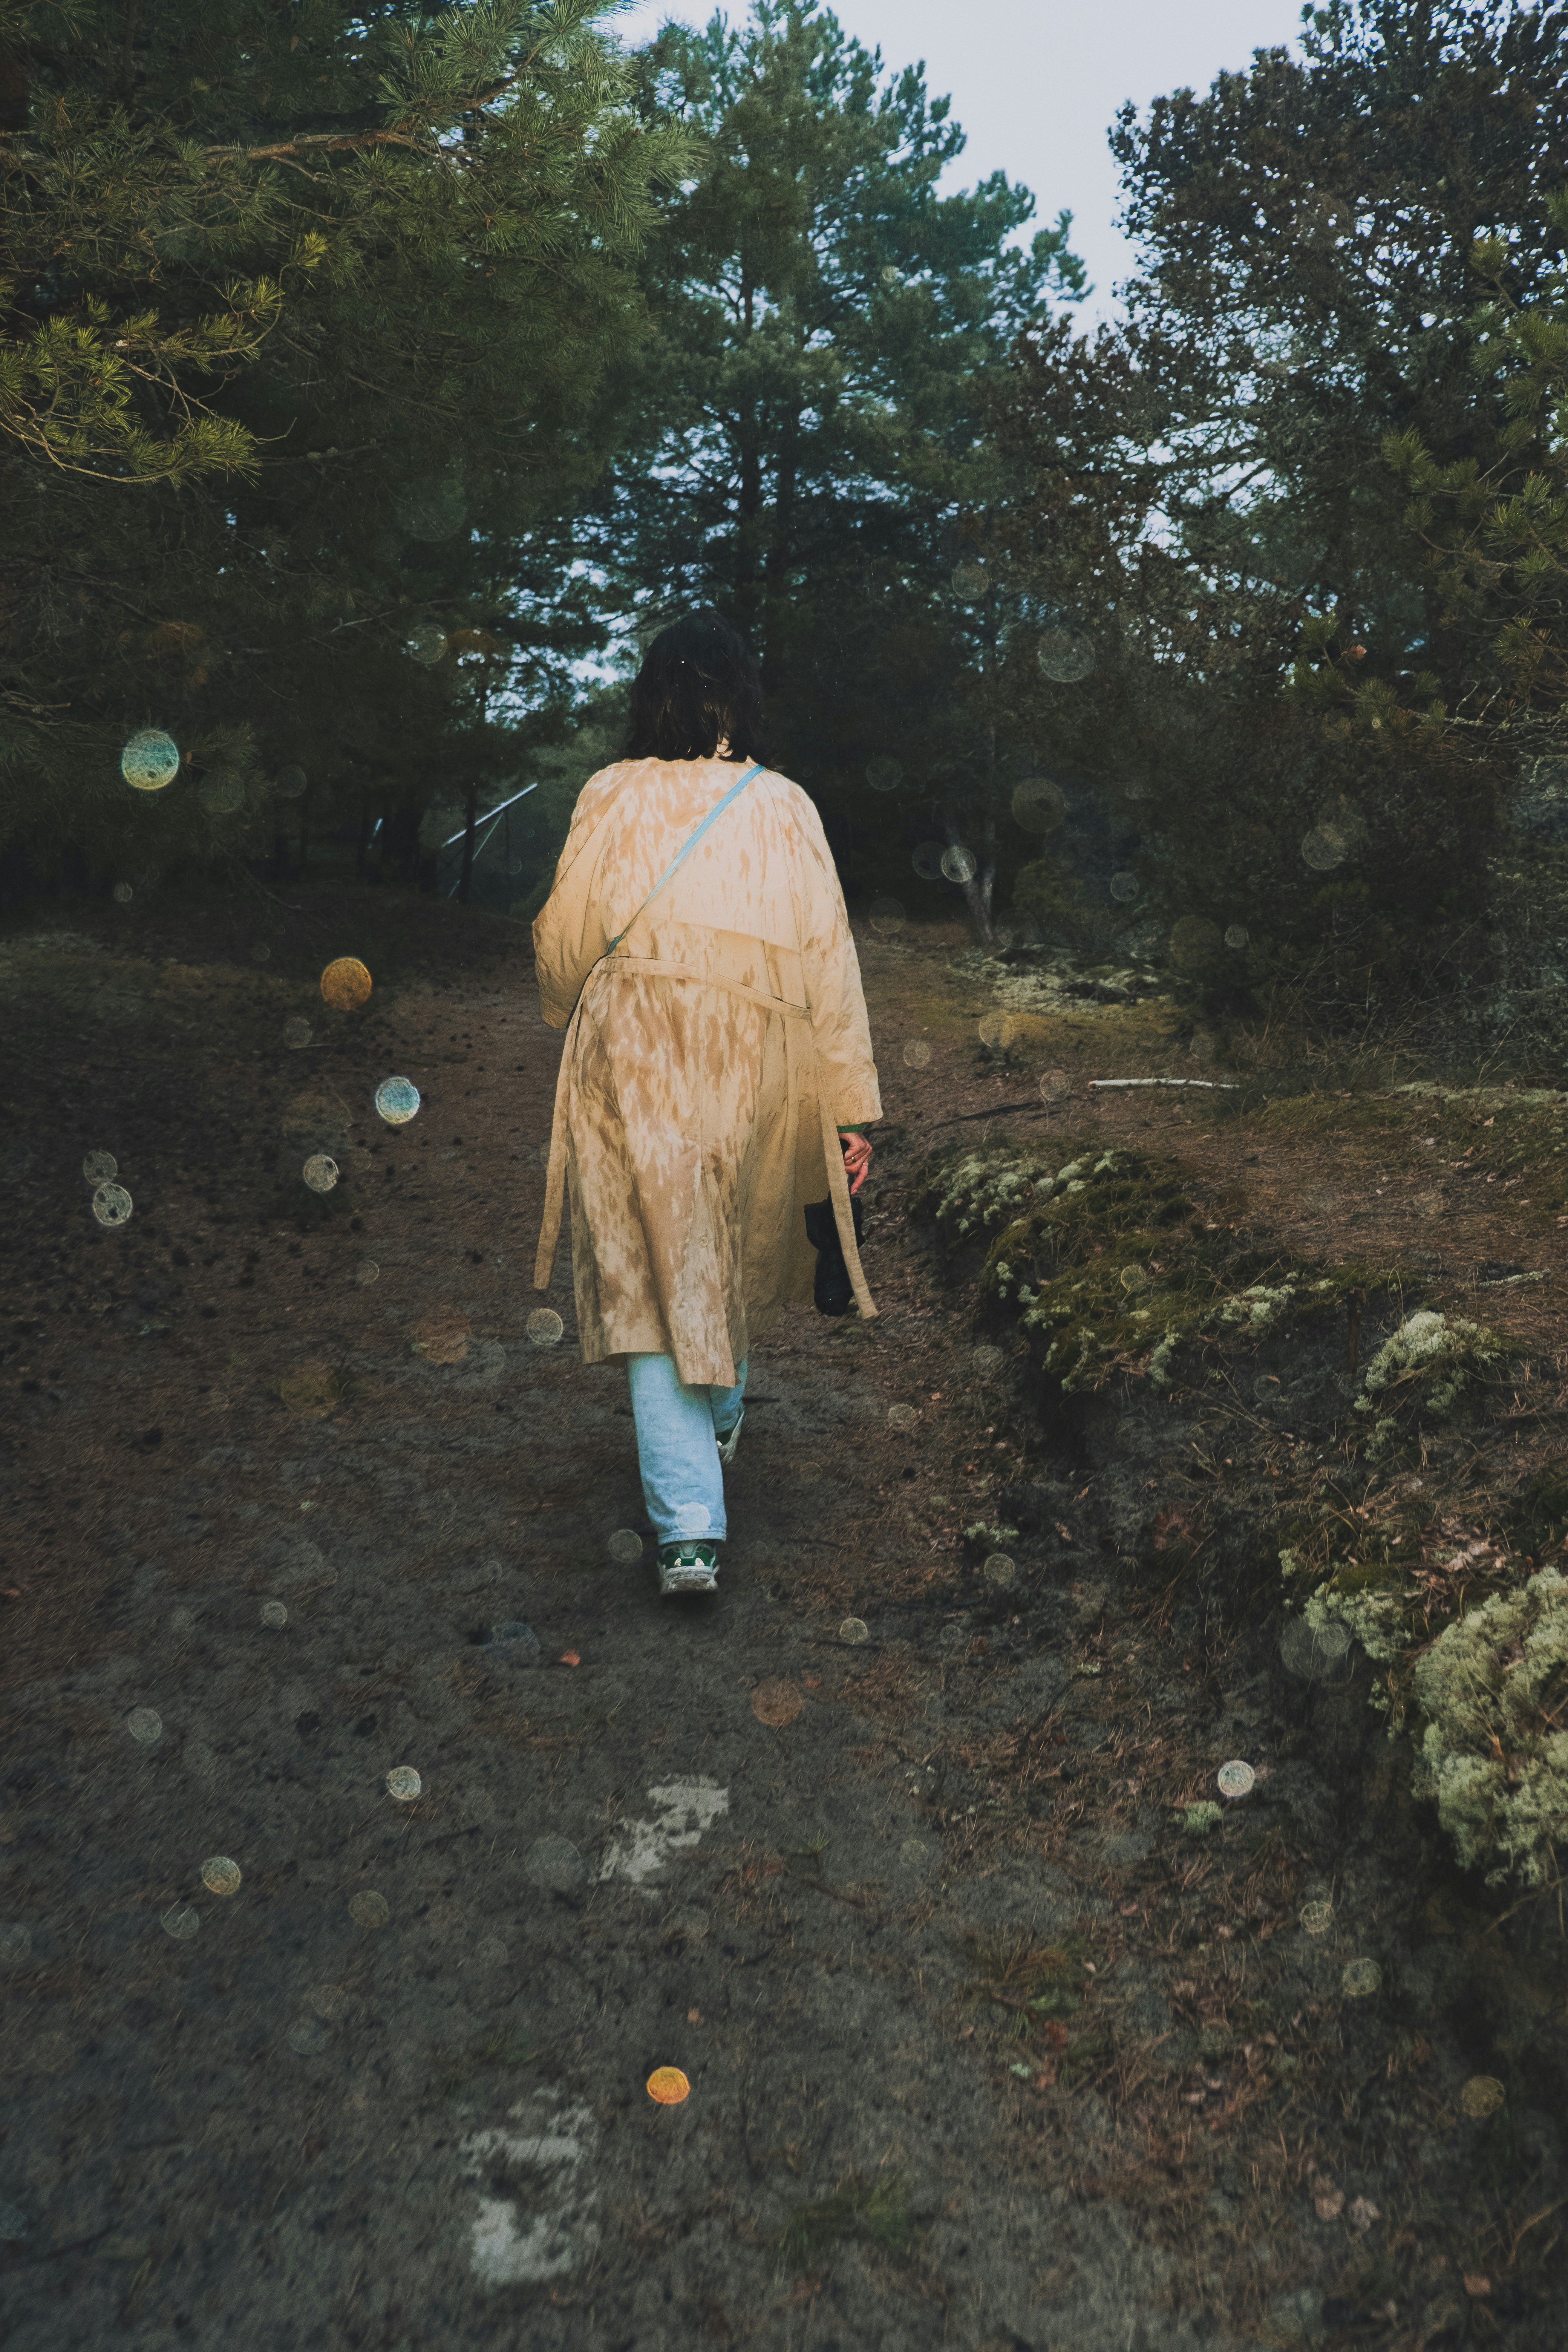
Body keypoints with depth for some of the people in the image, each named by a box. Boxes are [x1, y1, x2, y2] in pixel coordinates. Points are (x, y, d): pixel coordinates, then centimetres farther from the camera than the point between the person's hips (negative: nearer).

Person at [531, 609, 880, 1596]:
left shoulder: (612, 797, -1)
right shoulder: (785, 808, 2)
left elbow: (564, 942, 2)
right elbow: (829, 960, -1)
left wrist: (571, 1014, 25)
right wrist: (851, 1107, 2)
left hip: (634, 1061, -2)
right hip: (757, 1067, 2)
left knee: (662, 1271, 0)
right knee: (738, 1250, 24)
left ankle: (690, 1528, -7)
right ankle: (723, 1419, 48)